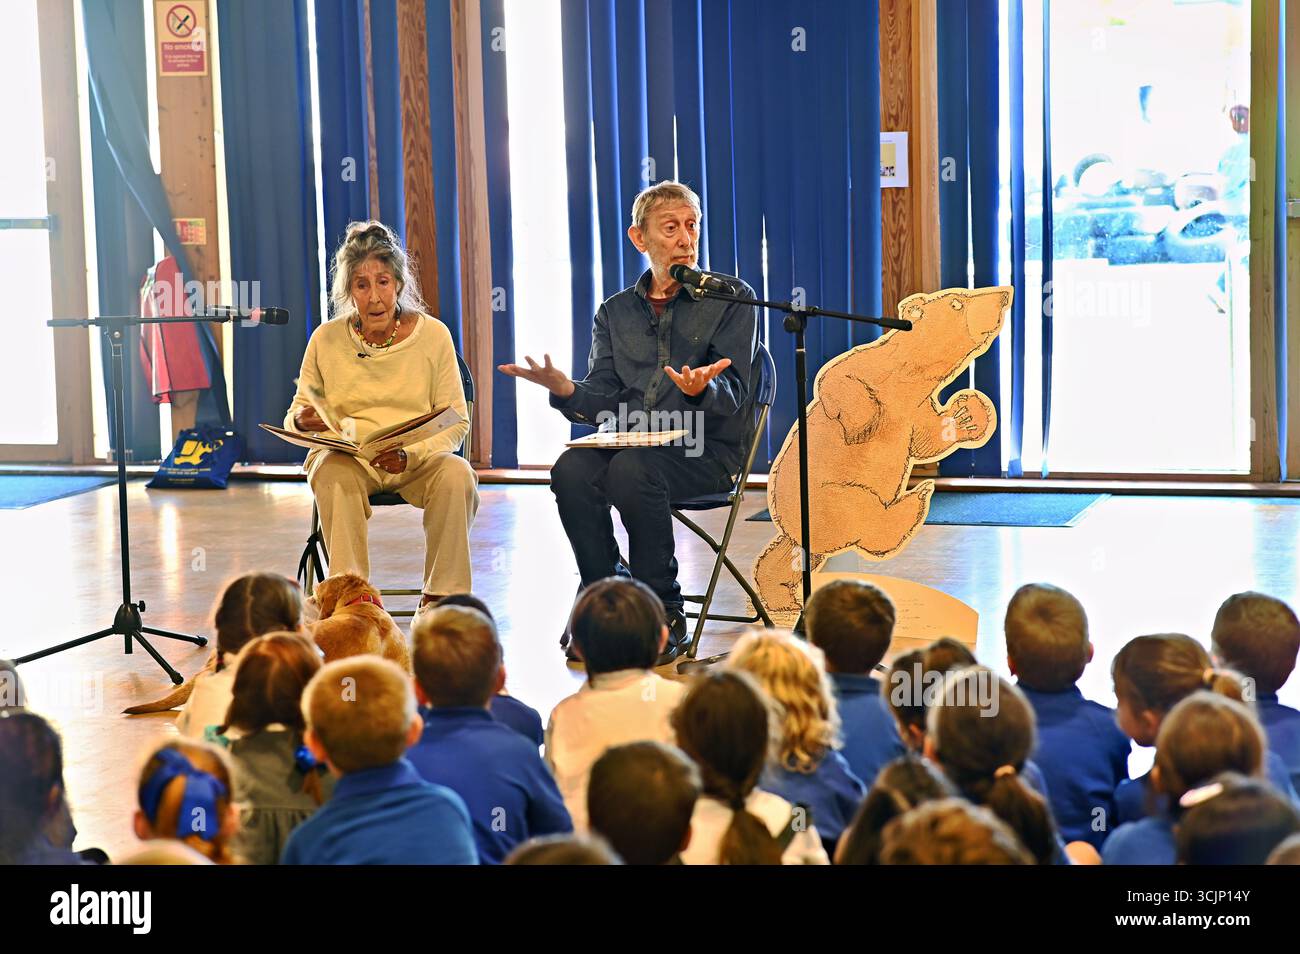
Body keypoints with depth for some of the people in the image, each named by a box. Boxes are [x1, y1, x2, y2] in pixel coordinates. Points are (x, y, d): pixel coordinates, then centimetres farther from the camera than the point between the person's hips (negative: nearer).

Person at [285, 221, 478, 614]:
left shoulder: (433, 335, 0)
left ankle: (441, 600, -23)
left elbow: (456, 421, -1)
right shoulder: (326, 339, 4)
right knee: (332, 474, -34)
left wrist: (409, 455, -20)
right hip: (347, 455, 0)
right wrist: (303, 421, -16)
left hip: (419, 460, 0)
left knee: (457, 475, -32)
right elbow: (295, 416, 11)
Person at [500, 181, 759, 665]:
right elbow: (603, 401, 7)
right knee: (572, 467, -28)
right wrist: (567, 391, -16)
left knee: (631, 468, -34)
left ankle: (664, 614, -21)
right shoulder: (615, 312, 17)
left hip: (707, 448, -4)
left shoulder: (731, 298, 5)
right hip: (631, 439, 4)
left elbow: (733, 396, -6)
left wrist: (703, 391, -30)